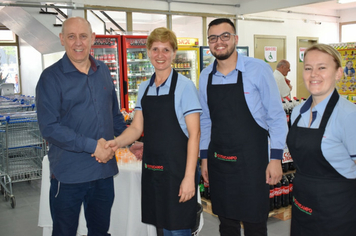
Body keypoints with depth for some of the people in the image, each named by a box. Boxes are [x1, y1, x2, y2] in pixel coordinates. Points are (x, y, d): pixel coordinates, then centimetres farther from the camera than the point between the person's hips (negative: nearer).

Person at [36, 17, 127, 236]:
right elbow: (49, 127, -17)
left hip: (104, 170, 5)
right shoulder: (51, 77, -9)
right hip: (69, 174, -4)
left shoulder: (103, 71, 7)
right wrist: (91, 146, -19)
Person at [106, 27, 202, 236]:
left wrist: (189, 176, -16)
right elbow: (137, 127, 10)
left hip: (176, 169, -6)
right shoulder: (145, 88, 9)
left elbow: (194, 133, -12)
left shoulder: (184, 86, -9)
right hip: (151, 169, 6)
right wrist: (117, 142, -10)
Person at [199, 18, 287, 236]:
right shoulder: (206, 76, 4)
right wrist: (204, 157, 12)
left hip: (251, 161, -4)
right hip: (218, 162, 4)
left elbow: (276, 116, -7)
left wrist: (276, 158, -9)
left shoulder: (258, 70, -10)